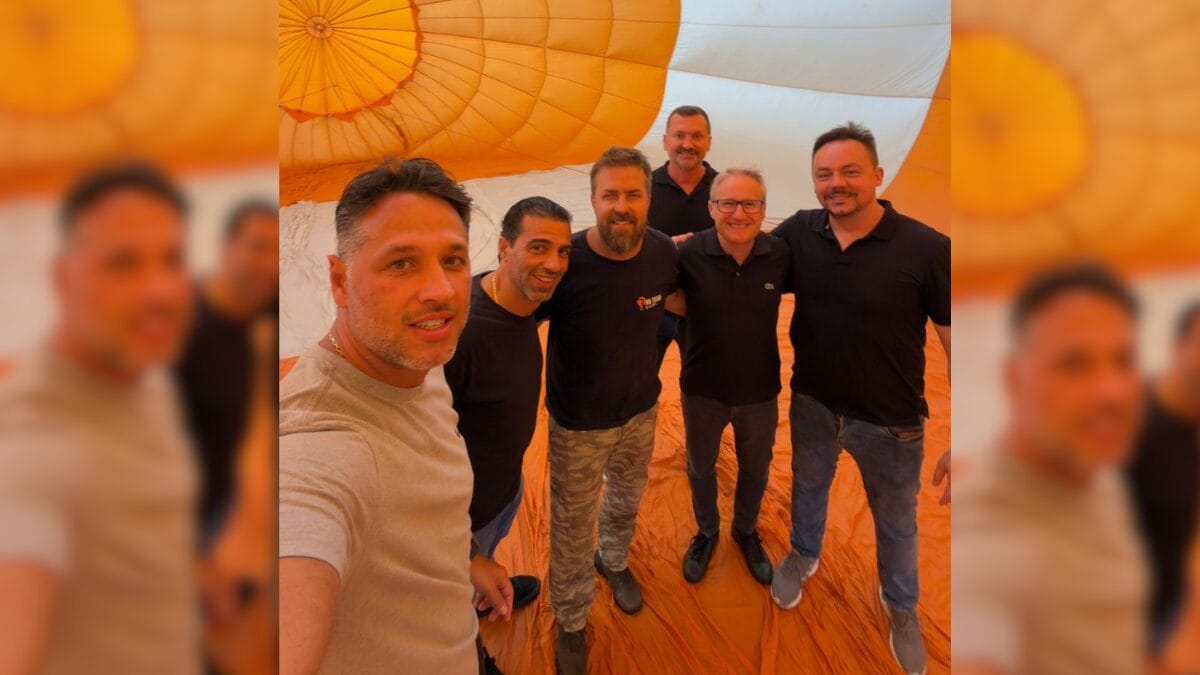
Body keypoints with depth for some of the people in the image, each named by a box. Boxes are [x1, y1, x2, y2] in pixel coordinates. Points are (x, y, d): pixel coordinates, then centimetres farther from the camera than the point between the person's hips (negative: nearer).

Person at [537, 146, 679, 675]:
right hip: (578, 423, -4)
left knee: (627, 498, 29)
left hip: (641, 411, 5)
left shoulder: (663, 252, -14)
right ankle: (571, 622, 40)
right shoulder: (565, 261, -28)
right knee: (572, 526, 13)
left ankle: (613, 559, 62)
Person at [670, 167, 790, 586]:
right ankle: (706, 531, 53)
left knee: (755, 470, 25)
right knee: (700, 468, 23)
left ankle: (746, 531, 55)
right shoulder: (689, 255, -22)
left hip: (760, 393, 1)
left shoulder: (782, 255, -17)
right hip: (703, 391, -1)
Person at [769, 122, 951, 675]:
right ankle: (803, 555, 59)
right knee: (807, 489, 27)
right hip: (812, 404, 3)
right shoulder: (796, 233, -11)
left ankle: (901, 608, 48)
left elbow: (953, 343, -16)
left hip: (890, 421, -2)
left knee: (896, 522, 20)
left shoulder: (927, 248, -21)